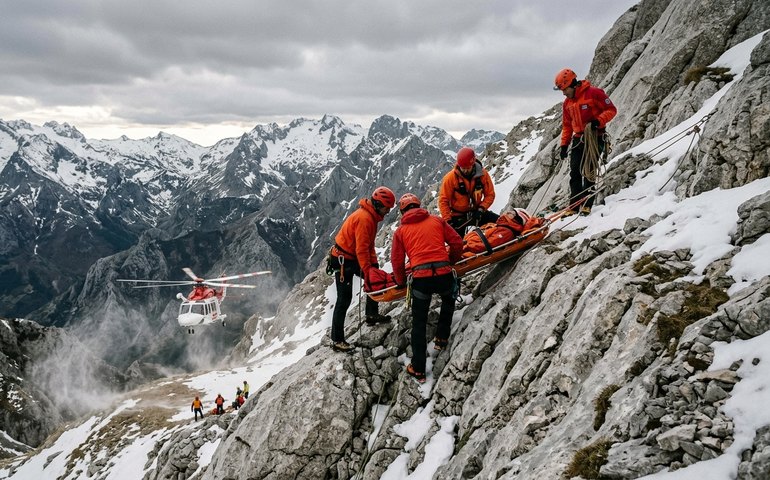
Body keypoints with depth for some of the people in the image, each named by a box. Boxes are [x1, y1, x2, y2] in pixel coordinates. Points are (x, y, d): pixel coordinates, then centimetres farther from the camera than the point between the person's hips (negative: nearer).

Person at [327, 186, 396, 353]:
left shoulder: (371, 216, 7)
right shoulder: (364, 218, -24)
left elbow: (369, 245, 12)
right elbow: (362, 249, -27)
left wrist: (374, 265, 6)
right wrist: (368, 272, -27)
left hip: (352, 257, 10)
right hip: (343, 259, -10)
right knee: (344, 299, -8)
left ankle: (372, 314, 23)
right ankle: (337, 340, -4)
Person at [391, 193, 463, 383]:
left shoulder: (401, 231, 12)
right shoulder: (437, 221, 13)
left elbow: (397, 260, 10)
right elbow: (457, 242, 11)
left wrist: (401, 281, 26)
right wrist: (452, 260, 29)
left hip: (420, 279, -1)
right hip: (443, 274, 1)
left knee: (419, 323, 11)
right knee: (448, 300, 35)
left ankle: (418, 369, 11)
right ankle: (441, 338, 36)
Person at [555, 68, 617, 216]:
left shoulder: (593, 93, -11)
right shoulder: (567, 103, 11)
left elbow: (611, 109, -10)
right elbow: (567, 125, 18)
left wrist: (598, 122, -25)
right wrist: (564, 144, 10)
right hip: (578, 139, 6)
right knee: (575, 173, 1)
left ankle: (587, 205, -2)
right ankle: (574, 206, 4)